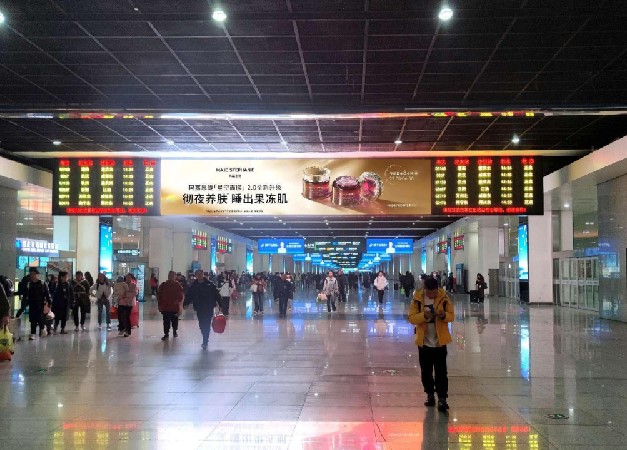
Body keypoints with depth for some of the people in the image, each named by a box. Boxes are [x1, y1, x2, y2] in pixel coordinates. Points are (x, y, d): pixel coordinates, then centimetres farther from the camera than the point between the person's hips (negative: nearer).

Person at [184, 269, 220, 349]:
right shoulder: (193, 286, 4)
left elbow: (216, 295, -1)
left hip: (209, 308, -3)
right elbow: (188, 296, 2)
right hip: (199, 309, 3)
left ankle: (205, 342, -5)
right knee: (202, 325, 7)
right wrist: (185, 304, -13)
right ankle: (205, 340, 24)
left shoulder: (210, 284, -2)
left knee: (206, 325, -8)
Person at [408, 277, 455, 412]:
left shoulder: (444, 298, -5)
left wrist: (444, 315, -23)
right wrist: (424, 315, -27)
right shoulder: (417, 299, -6)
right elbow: (411, 318, -9)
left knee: (441, 371, -3)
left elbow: (451, 316, -1)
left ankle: (442, 398, -1)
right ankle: (430, 394, 27)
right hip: (424, 341, 1)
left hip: (440, 341, -1)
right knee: (426, 371, 11)